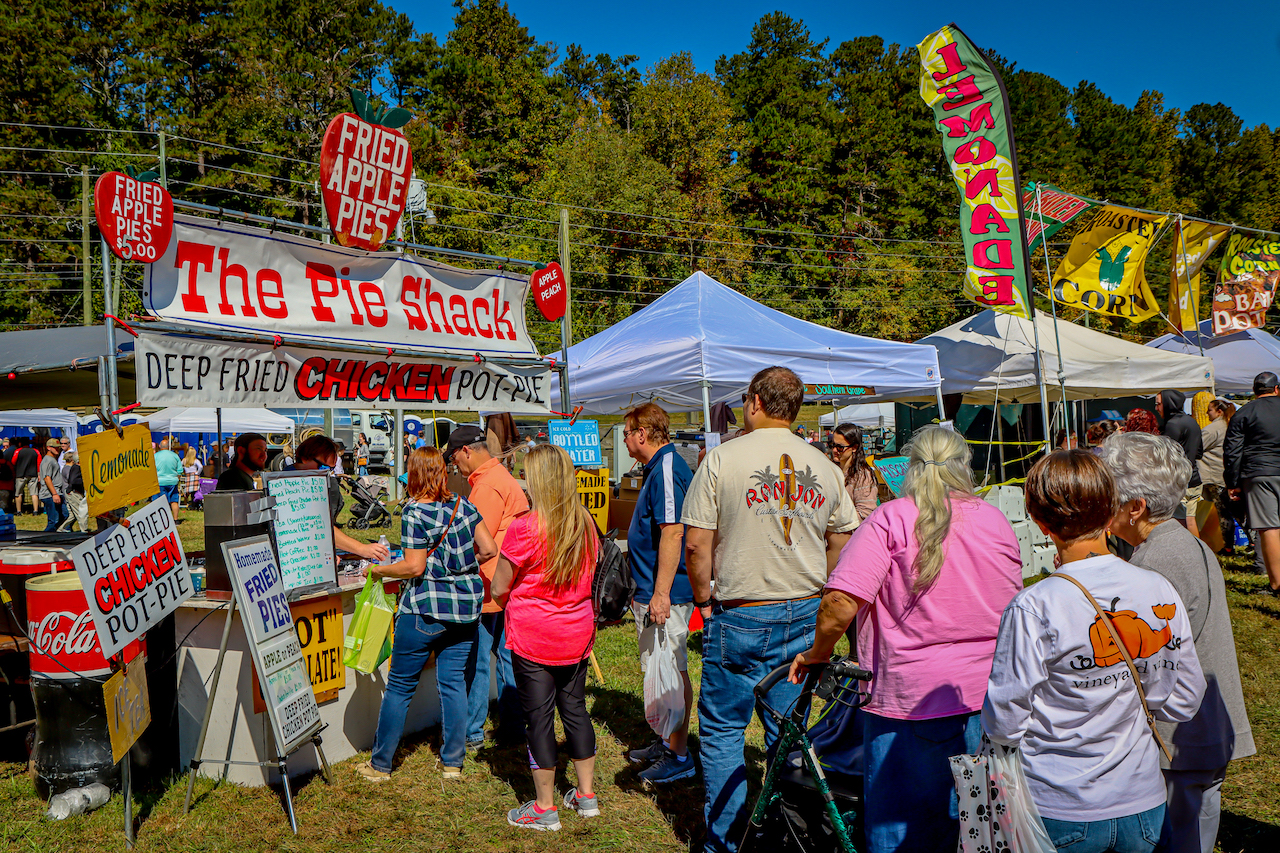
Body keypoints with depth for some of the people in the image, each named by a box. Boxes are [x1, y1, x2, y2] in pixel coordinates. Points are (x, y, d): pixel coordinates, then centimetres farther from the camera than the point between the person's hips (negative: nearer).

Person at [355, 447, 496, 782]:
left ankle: (380, 764, 17)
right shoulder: (463, 503, 3)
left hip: (426, 609, -5)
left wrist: (377, 569, 0)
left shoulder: (415, 512, -12)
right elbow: (489, 549, 4)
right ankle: (453, 763, 17)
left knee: (400, 686, 7)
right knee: (454, 683, 12)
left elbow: (414, 567, -15)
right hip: (467, 605, 5)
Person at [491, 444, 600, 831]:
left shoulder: (524, 528, -18)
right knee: (575, 709, 17)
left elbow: (499, 589, -10)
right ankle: (586, 795, 28)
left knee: (539, 717, 5)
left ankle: (545, 808, 16)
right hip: (577, 635, 6)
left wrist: (517, 607, 10)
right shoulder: (586, 524, 1)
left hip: (533, 639, -6)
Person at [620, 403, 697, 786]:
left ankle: (679, 756, 9)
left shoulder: (668, 469, -19)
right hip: (653, 589, 11)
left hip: (664, 594, -11)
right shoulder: (659, 467, 14)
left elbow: (673, 532, -25)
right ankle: (668, 742, 30)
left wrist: (660, 594, -27)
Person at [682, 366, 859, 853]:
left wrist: (703, 601, 3)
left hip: (740, 616, -4)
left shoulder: (722, 459, -9)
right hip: (805, 615, 4)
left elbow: (696, 545, -11)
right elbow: (841, 544, 11)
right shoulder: (824, 467, 4)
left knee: (721, 730, 10)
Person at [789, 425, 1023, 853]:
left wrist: (817, 653, -5)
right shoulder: (996, 520, 3)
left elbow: (840, 603, -21)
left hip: (911, 700, -4)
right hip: (987, 698, 5)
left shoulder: (890, 519, -12)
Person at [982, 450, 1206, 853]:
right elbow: (1184, 703, 3)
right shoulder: (1161, 593, -7)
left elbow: (1004, 722, -16)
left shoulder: (1033, 609, -22)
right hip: (1144, 804, 4)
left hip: (1060, 815, -4)